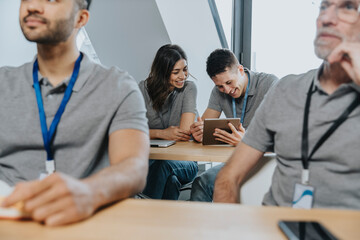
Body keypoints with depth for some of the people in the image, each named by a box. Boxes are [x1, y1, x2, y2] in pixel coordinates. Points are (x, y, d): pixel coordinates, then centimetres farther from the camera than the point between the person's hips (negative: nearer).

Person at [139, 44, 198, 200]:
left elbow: (185, 134, -13)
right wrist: (162, 133, -19)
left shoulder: (188, 88, -3)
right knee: (170, 181, -35)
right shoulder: (144, 88, 1)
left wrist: (153, 133, -6)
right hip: (150, 158, 0)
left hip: (183, 162, 0)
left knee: (164, 165, -35)